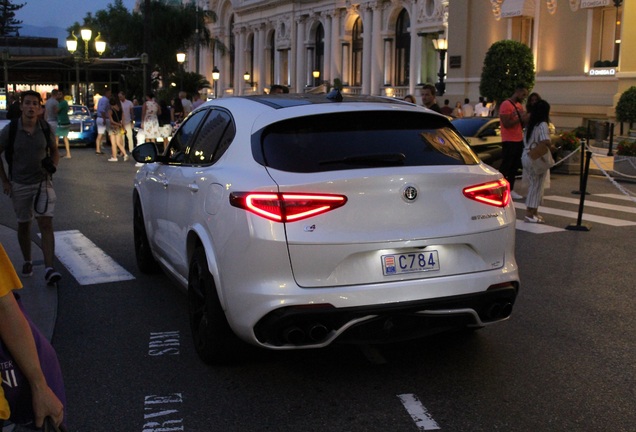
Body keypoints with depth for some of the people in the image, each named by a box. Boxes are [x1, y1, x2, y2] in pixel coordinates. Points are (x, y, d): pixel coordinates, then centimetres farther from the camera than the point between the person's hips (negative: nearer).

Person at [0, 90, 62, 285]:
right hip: (19, 185, 1)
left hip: (43, 183, 0)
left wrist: (52, 165, -7)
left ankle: (49, 269, -15)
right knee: (23, 225, 12)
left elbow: (55, 151, 13)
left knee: (46, 224, -11)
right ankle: (27, 262, 32)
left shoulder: (46, 129, -4)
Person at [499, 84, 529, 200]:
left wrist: (526, 118, 1)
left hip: (519, 140, 9)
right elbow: (506, 124, -19)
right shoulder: (506, 105, -12)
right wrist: (521, 119, -18)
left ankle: (510, 190, 15)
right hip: (509, 141, -8)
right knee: (505, 167, -6)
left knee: (515, 166, 10)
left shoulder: (520, 105, 15)